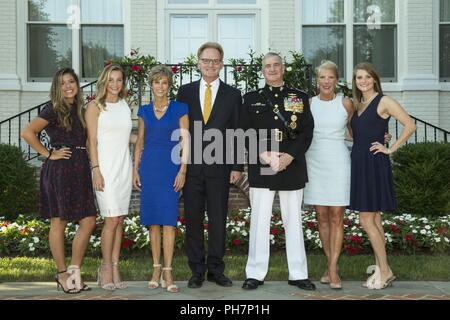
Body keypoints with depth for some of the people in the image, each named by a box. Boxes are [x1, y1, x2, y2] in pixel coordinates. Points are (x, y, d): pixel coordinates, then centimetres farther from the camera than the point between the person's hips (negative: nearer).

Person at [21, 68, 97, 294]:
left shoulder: (79, 109, 16)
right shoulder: (53, 110, -5)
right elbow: (27, 133, -16)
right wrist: (49, 154, -12)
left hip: (79, 169, 7)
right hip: (59, 170, -7)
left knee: (88, 221, 2)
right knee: (59, 222, 1)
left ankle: (75, 271, 13)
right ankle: (62, 275, 10)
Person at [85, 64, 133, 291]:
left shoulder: (125, 106, 15)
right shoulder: (95, 106, -1)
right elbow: (92, 141, -6)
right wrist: (96, 170, -13)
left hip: (124, 166, 5)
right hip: (106, 166, -5)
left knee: (120, 220, 4)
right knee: (112, 219, -9)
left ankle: (115, 268, 10)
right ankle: (106, 268, 3)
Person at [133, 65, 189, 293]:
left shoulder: (179, 109, 3)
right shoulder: (144, 111, 11)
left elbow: (185, 142, 0)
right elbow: (139, 142, 14)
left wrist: (182, 171, -8)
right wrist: (135, 170, 6)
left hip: (170, 167, -3)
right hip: (148, 167, 3)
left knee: (168, 220, -7)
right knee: (153, 220, 5)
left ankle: (167, 271, -4)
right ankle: (156, 268, 14)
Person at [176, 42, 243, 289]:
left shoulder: (233, 95, 6)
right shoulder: (185, 92, 8)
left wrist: (237, 167, -2)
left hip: (219, 167, 0)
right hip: (191, 166, 1)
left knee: (218, 220, 5)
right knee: (193, 219, 5)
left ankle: (216, 269, 16)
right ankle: (197, 270, 15)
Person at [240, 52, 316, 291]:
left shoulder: (299, 97, 10)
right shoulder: (251, 99, 10)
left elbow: (307, 131, 3)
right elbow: (245, 132, 3)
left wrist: (290, 155, -10)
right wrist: (264, 154, -11)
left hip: (292, 167, 1)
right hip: (261, 167, 0)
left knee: (293, 220, 6)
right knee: (259, 220, 0)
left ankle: (298, 274, 14)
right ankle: (255, 274, 8)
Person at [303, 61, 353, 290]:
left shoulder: (346, 103, 2)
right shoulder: (308, 103, 5)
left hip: (338, 161, -2)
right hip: (314, 161, 2)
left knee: (336, 217, -3)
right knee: (322, 217, 5)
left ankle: (333, 269, 0)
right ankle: (330, 265, 14)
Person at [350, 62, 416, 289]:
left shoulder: (384, 102, -7)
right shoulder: (357, 104, 14)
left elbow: (410, 125, -14)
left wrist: (391, 149, -12)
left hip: (374, 164, -8)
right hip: (359, 163, 8)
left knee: (366, 220, -8)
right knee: (373, 219, 9)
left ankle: (385, 271, 2)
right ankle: (380, 270, 15)